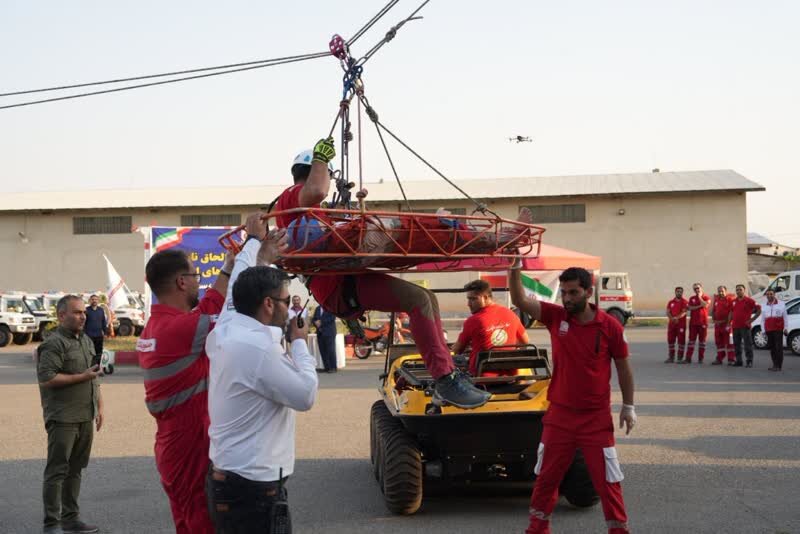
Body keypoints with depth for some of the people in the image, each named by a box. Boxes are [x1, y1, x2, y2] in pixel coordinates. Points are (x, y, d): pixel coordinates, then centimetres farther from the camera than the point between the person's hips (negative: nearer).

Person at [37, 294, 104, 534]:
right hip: (63, 419, -8)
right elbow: (46, 379, -21)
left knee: (75, 469, 13)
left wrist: (99, 407, 20)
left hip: (86, 417, 8)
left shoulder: (86, 341, 16)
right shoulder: (54, 344, -11)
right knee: (57, 471, -4)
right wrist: (81, 377, -18)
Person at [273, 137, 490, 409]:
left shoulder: (301, 207, 29)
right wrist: (321, 157, -10)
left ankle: (448, 374, 0)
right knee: (418, 298, -23)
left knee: (427, 297, 8)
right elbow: (317, 191, -27)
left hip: (344, 284, 11)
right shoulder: (290, 196, -3)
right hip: (339, 287, -11)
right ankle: (445, 382, -28)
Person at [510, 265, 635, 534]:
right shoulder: (556, 317, -3)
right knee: (547, 476, 14)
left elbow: (623, 367, 1)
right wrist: (515, 268, -27)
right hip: (559, 414, 3)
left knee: (606, 479, 4)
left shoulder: (610, 326, -8)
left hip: (596, 418, -2)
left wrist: (628, 406, 3)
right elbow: (520, 300, -13)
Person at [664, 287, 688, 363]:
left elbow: (684, 312, -13)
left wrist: (676, 317, -29)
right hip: (671, 324, 5)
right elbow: (668, 312, 5)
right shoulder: (671, 302, 14)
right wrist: (672, 319, -15)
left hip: (681, 324, -5)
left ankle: (680, 358, 1)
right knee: (670, 340, 6)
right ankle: (671, 357, 15)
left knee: (681, 341, -3)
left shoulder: (684, 302, -1)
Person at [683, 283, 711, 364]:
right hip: (693, 322, 2)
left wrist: (700, 297, -8)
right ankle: (688, 358, 0)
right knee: (691, 340, 1)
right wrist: (699, 306, -12)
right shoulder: (692, 298, 10)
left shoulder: (706, 297, 3)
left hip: (703, 322, -2)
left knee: (702, 340, 2)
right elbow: (690, 308, -3)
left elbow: (705, 305, -17)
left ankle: (700, 359, 7)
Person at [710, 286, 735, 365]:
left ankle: (731, 359, -1)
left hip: (726, 324, -7)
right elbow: (713, 311, 19)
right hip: (717, 324, 7)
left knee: (728, 342, -5)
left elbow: (731, 312, -12)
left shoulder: (730, 299, -6)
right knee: (718, 342, 11)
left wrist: (728, 323, -17)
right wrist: (714, 320, 6)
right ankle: (719, 359, 18)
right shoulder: (716, 300, 15)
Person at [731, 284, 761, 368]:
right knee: (736, 345, 10)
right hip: (735, 326, 6)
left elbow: (759, 310, -4)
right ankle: (738, 361, 18)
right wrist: (729, 322, 13)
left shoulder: (749, 300, -5)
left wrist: (751, 319, -7)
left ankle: (749, 361, -2)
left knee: (747, 344, -5)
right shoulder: (734, 301, 12)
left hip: (745, 326, -6)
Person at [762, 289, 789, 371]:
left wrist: (786, 328, -1)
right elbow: (763, 319, 17)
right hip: (769, 330, 4)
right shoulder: (764, 306, 16)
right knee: (772, 347, 6)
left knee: (778, 347, -8)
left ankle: (778, 365, -10)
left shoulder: (781, 304, 6)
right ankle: (774, 365, 13)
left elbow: (785, 317, 5)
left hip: (778, 329, -4)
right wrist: (763, 330, 10)